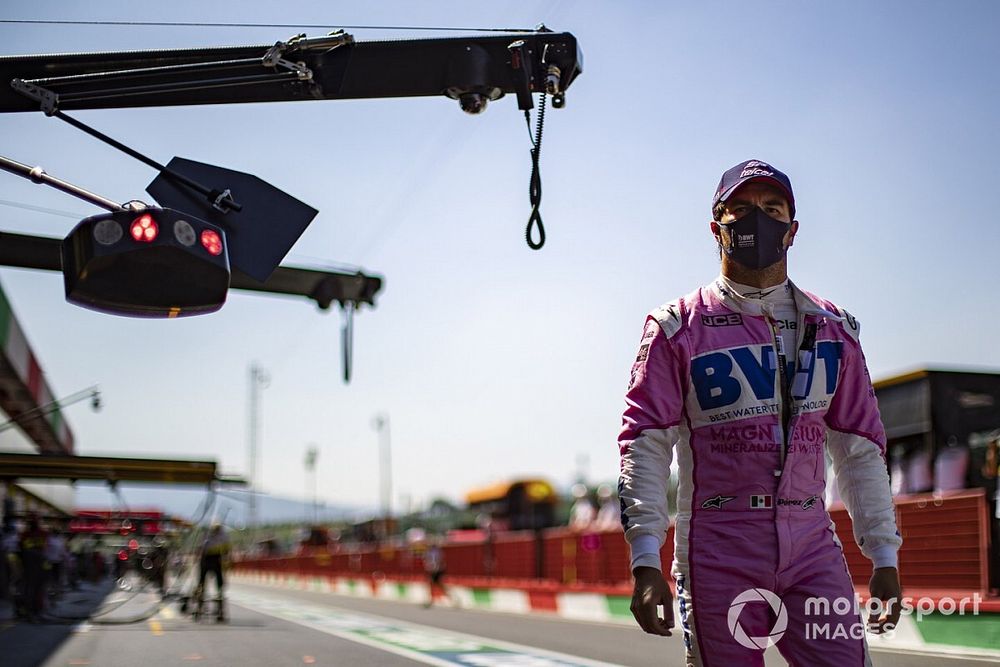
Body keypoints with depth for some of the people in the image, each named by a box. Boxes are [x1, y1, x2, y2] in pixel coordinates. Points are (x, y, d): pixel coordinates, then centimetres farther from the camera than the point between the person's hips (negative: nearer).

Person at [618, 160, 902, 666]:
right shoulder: (677, 328, 2)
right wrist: (645, 560, -12)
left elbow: (860, 448, 14)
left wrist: (884, 555, 10)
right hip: (718, 555, -3)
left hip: (812, 549, 3)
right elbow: (645, 444, -4)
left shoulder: (832, 329, 13)